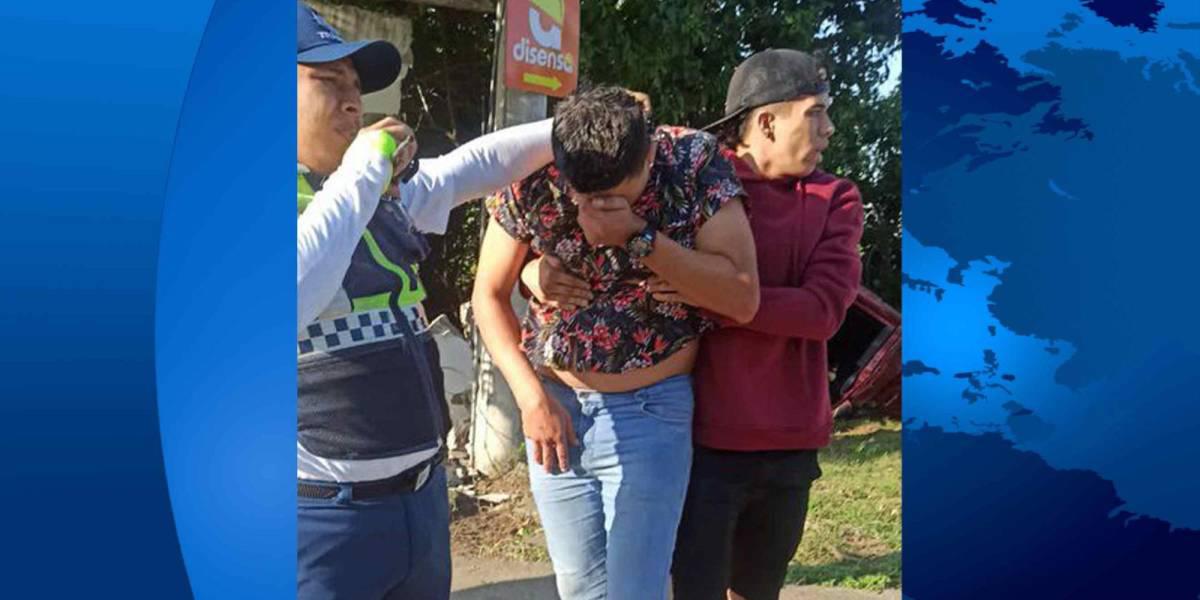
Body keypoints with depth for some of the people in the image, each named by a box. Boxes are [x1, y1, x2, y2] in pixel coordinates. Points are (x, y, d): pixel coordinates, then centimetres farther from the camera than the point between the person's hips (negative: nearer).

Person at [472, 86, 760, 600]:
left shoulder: (695, 163, -14)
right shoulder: (534, 177, -10)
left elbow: (742, 298, -17)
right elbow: (489, 294, 1)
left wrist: (639, 239, -25)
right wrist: (531, 397, -9)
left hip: (650, 412, -2)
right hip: (553, 406, 3)